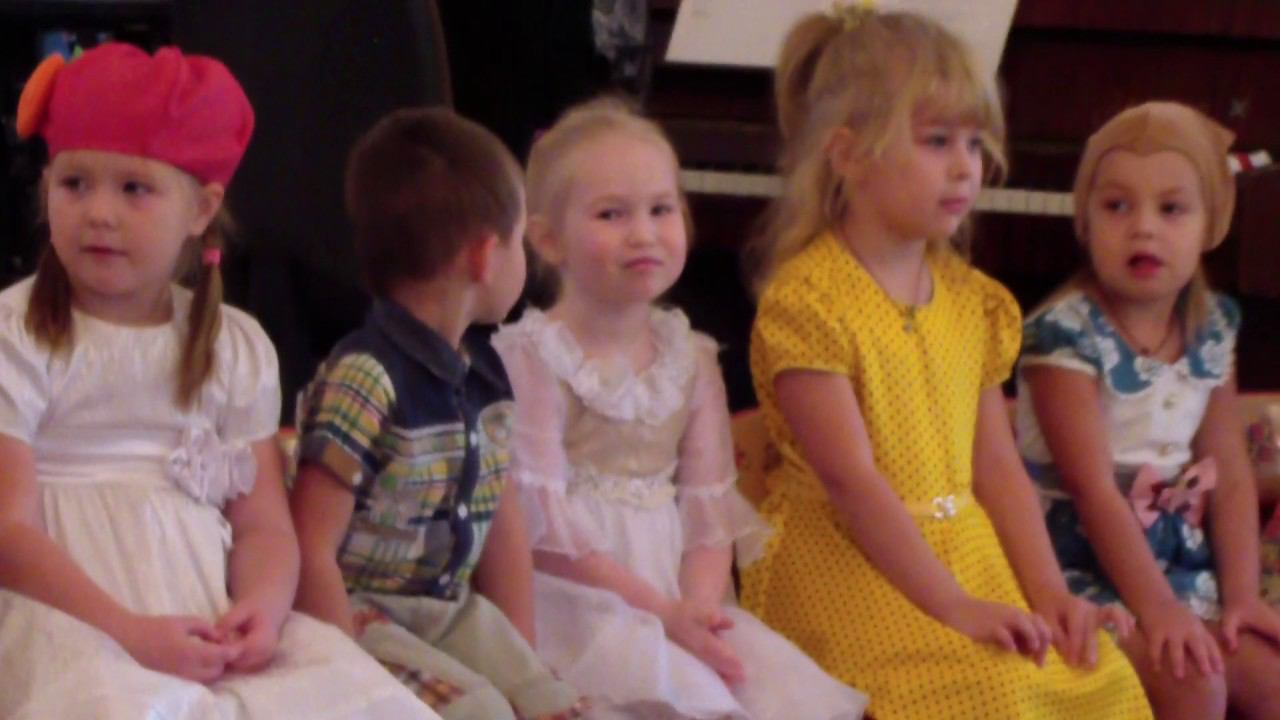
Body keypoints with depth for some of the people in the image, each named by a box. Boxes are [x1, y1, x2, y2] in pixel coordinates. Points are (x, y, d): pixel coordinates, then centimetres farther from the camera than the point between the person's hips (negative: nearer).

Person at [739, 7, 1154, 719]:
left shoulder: (973, 300, 13)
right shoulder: (806, 300, -11)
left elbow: (997, 466, 11)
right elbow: (850, 479, -18)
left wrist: (1048, 592, -2)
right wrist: (956, 608, -22)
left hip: (964, 549, 7)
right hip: (850, 561, -7)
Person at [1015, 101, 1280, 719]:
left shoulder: (1213, 329, 5)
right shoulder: (1065, 336, -16)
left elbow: (1230, 477, 4)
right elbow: (1094, 489, -20)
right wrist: (1156, 607, -25)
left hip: (1183, 562, 7)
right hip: (1086, 570, -7)